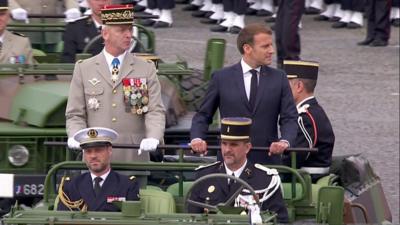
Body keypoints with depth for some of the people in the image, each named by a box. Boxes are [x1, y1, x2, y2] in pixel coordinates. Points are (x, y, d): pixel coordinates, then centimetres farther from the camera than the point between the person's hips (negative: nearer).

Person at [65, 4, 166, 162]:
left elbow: (156, 112, 1)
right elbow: (75, 115, 9)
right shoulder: (84, 69, 10)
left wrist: (153, 138, -19)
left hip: (134, 157, 0)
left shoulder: (146, 69, 10)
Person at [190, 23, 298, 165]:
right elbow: (203, 115, 8)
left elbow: (289, 118, 4)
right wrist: (197, 138, -12)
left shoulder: (279, 79, 8)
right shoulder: (222, 78, 5)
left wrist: (285, 141, -16)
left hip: (267, 159, 1)